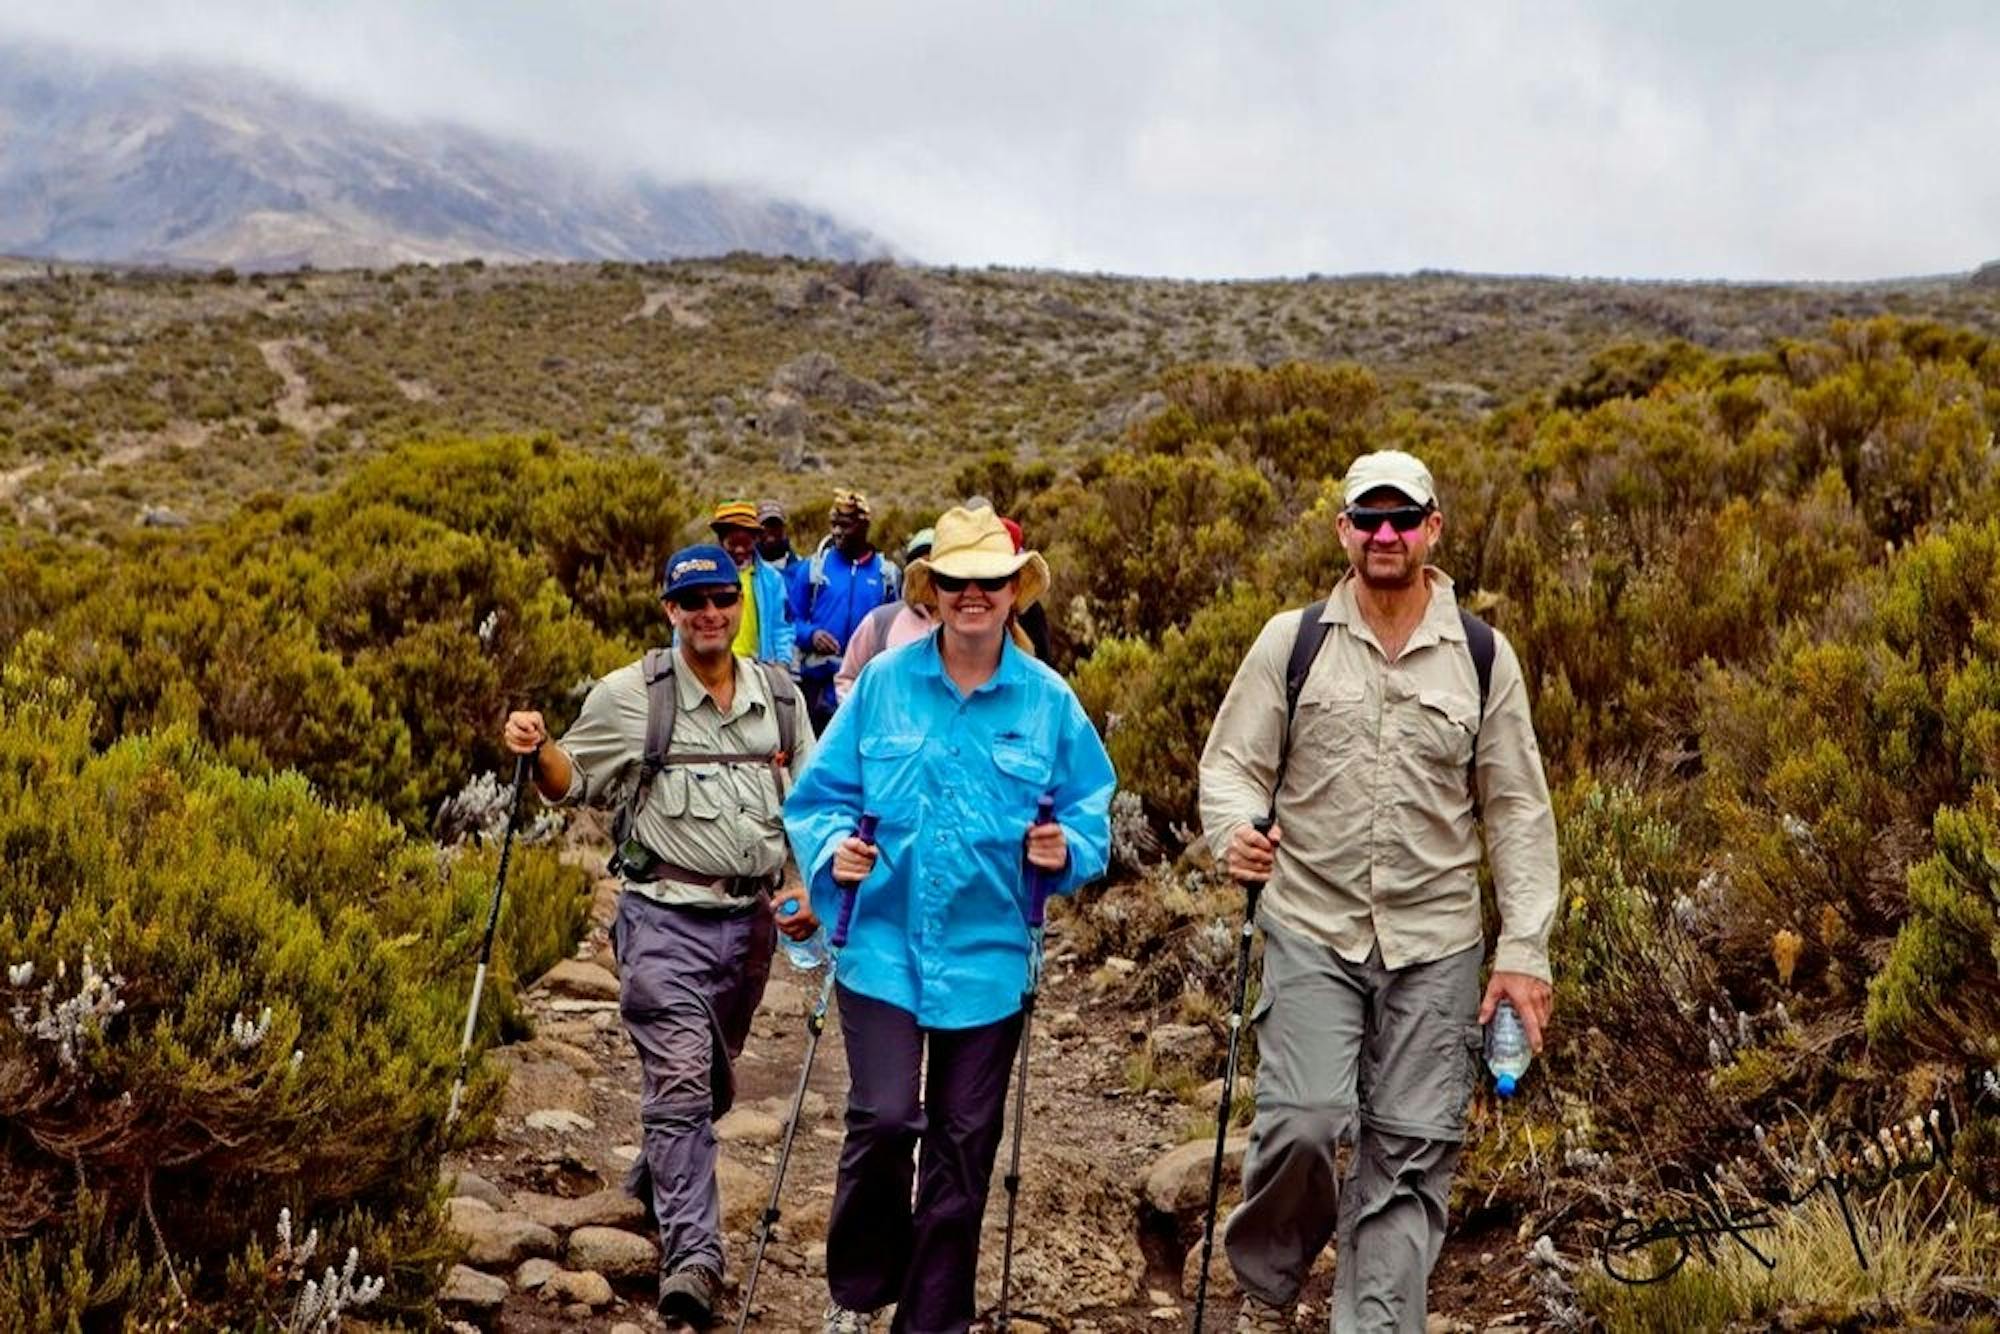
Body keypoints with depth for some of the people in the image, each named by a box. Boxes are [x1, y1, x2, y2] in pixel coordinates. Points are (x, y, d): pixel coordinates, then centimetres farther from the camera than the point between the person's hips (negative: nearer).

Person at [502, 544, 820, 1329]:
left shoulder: (780, 696, 7)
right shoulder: (631, 694, -3)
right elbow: (576, 784, 3)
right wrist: (539, 750, -18)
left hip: (751, 919, 5)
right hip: (665, 918, -4)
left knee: (716, 1078, 19)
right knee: (678, 1080, -13)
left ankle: (658, 1174, 46)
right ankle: (693, 1258, -12)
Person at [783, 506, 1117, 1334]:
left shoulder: (1048, 700, 0)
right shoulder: (883, 684, -1)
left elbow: (1091, 813, 5)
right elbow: (821, 794, 4)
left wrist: (1067, 849, -15)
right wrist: (833, 848, -15)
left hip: (988, 956, 1)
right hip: (885, 946, -1)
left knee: (963, 1142, 9)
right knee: (885, 1119, -10)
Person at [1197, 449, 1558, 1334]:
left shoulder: (1482, 655, 5)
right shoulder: (1292, 640, 3)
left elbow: (1517, 810, 6)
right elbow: (1233, 762, 3)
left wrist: (1524, 952, 0)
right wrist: (1235, 829, -21)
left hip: (1437, 942, 2)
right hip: (1312, 929, -1)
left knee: (1411, 1152, 2)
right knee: (1303, 1121, -13)